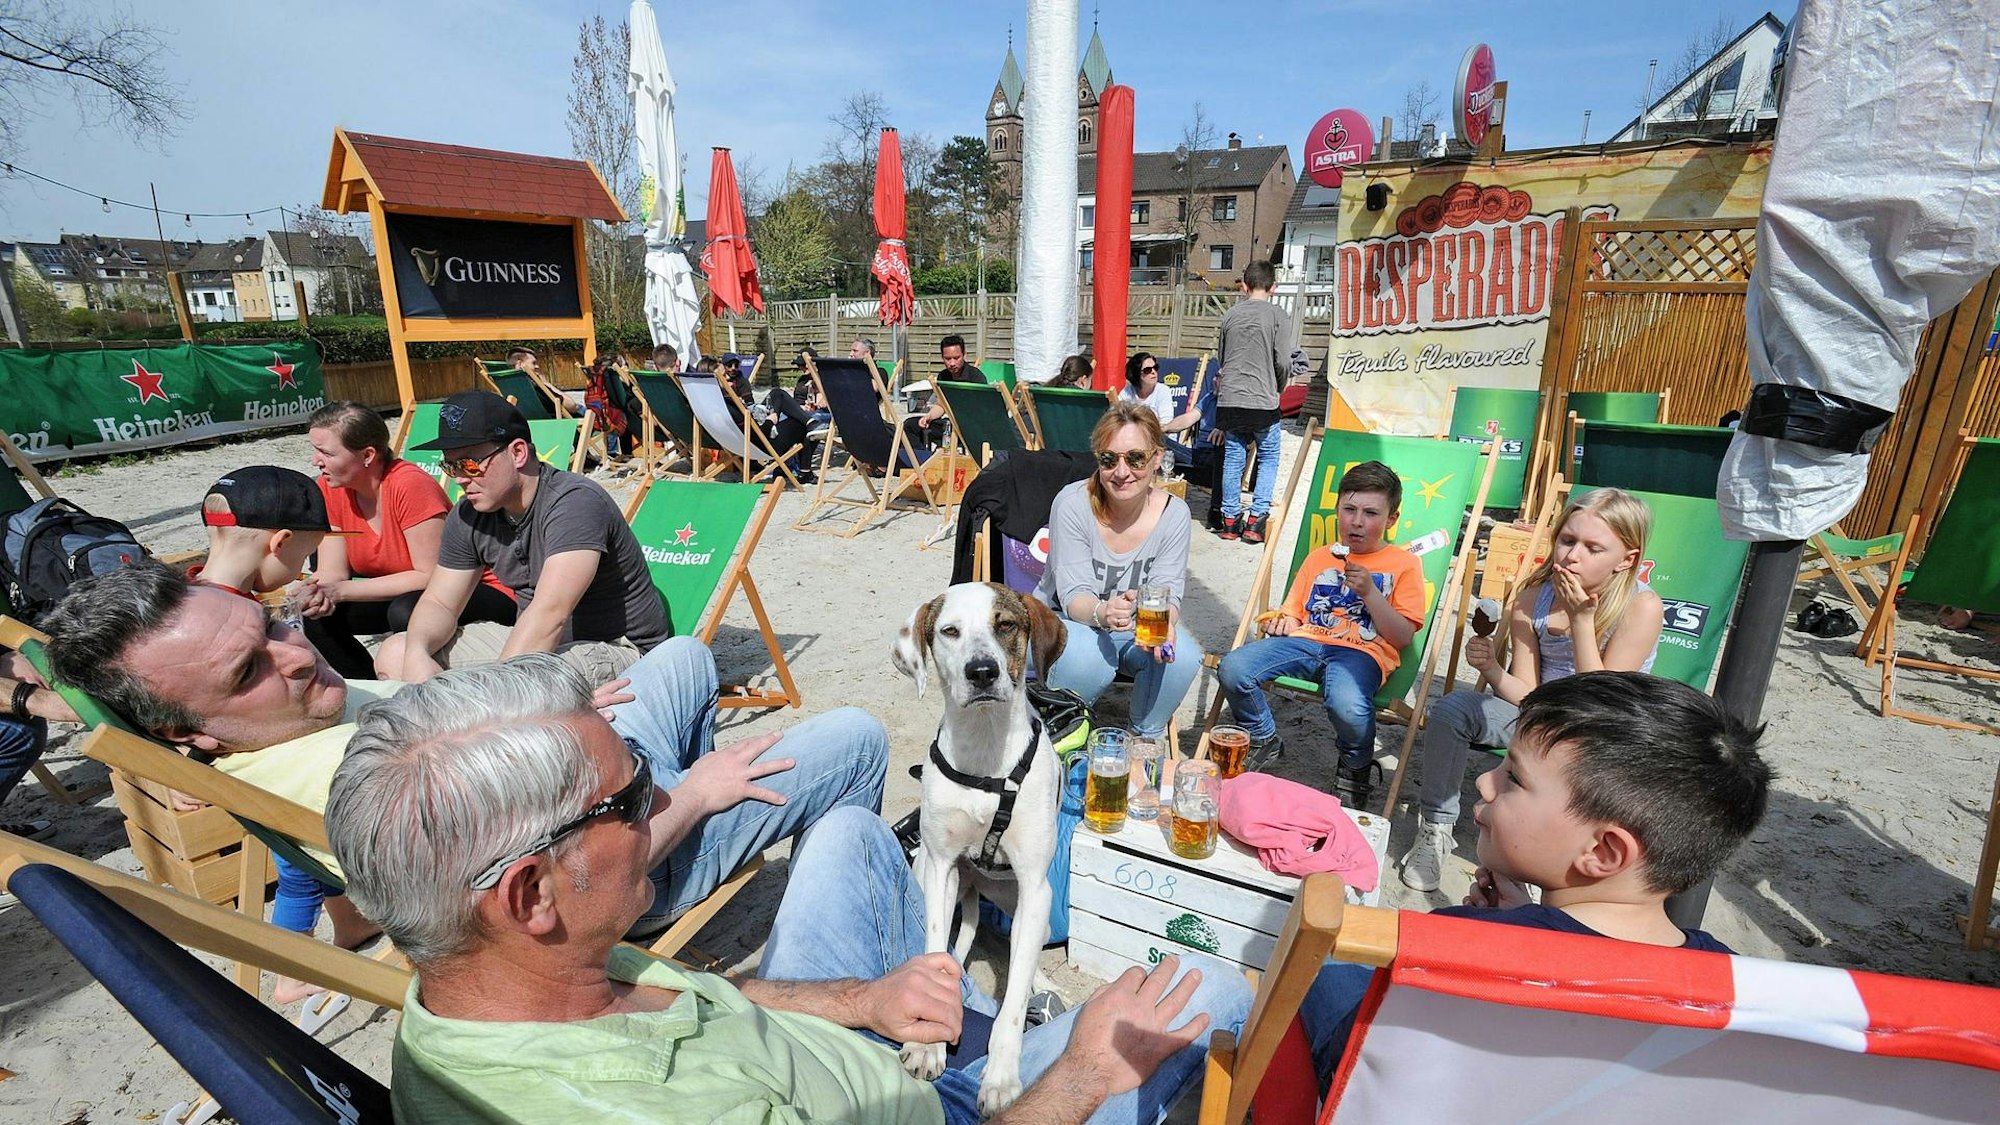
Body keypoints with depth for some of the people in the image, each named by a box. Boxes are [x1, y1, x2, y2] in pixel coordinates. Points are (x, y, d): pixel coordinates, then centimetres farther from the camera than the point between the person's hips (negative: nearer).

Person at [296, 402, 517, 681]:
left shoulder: (410, 485, -24)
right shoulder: (328, 489, -3)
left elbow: (430, 575, -23)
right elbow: (332, 572, -3)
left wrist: (340, 590, -25)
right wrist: (316, 593, -26)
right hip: (396, 594, 8)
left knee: (406, 613, -33)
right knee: (319, 616, -9)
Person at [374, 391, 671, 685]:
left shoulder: (575, 503, -24)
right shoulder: (468, 517, 2)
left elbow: (549, 614, -33)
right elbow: (439, 602, 7)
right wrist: (417, 653, -16)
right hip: (529, 641, 8)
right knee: (394, 655, 3)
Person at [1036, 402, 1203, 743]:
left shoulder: (1173, 513, -11)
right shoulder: (1073, 503, -20)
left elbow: (1168, 592, -12)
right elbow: (1073, 595, -23)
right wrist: (1101, 612, -47)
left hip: (1134, 631, 3)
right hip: (1063, 621, -3)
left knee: (1183, 655, -26)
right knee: (1087, 657, -36)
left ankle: (1147, 737, 2)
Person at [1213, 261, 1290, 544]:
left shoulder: (1230, 315, 7)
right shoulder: (1277, 315, -3)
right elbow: (1281, 361, -5)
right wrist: (1278, 387, 13)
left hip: (1229, 398, 3)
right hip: (1262, 400, -3)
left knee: (1233, 457, 9)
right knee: (1269, 457, 11)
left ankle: (1230, 519, 11)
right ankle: (1257, 517, 4)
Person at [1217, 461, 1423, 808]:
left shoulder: (1404, 564, 10)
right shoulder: (1320, 556, 22)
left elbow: (1402, 637, 1)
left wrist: (1369, 591, -12)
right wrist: (1282, 622, 1)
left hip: (1361, 652, -4)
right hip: (1306, 641, 4)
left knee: (1348, 705, -38)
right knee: (1232, 669, -22)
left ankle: (1356, 769, -1)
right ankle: (1264, 741, 7)